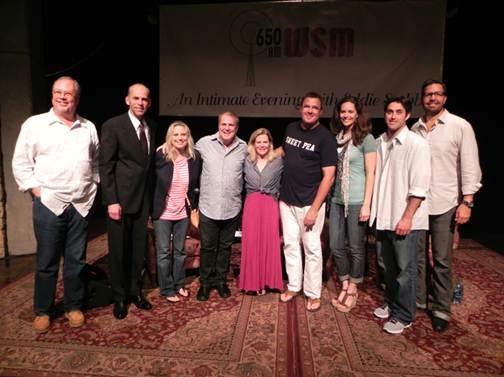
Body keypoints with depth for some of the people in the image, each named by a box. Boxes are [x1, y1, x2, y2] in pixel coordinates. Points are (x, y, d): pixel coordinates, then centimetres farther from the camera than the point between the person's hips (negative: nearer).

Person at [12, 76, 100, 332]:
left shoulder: (89, 128, 9)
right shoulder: (34, 124, 0)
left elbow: (96, 162, 16)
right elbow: (20, 163, 1)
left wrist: (93, 186, 7)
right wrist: (35, 189, -6)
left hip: (81, 205, 2)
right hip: (48, 203, -2)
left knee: (76, 260, 11)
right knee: (46, 261, 8)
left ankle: (74, 306, 26)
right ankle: (42, 311, 26)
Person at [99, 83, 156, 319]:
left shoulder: (151, 127, 8)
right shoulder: (113, 126, -8)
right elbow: (105, 166, -10)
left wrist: (151, 197, 8)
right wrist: (111, 201, -15)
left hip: (143, 199, 5)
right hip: (120, 198, -5)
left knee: (138, 249, 14)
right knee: (119, 250, 7)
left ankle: (135, 291, 31)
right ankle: (119, 297, 25)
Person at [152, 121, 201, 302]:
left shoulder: (194, 158, -5)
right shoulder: (160, 156, -15)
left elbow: (196, 185, 8)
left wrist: (193, 206, 6)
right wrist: (151, 208, -9)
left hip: (182, 213, 3)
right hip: (163, 213, -3)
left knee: (180, 251, 16)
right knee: (164, 252, 7)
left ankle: (179, 284, 33)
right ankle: (167, 289, 22)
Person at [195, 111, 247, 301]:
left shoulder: (244, 147, -2)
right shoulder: (203, 143, -5)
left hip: (232, 208, 1)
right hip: (208, 207, -1)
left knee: (225, 247, 16)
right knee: (207, 247, 11)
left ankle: (221, 280, 34)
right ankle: (205, 282, 30)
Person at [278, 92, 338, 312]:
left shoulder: (325, 137, -10)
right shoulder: (291, 128, 7)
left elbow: (328, 176, -14)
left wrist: (314, 209, -18)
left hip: (309, 202, -5)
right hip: (286, 200, 6)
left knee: (311, 248, 4)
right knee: (290, 244, 13)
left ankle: (313, 293, 19)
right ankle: (293, 286, 29)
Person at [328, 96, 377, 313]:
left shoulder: (366, 138, -5)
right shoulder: (336, 137, 10)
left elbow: (370, 173, -8)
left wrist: (367, 204, -13)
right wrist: (328, 196, 8)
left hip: (356, 201, -5)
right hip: (336, 199, 6)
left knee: (356, 247, 6)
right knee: (335, 246, 9)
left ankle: (353, 289, 25)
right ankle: (345, 285, 29)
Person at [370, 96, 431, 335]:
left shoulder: (417, 144, -11)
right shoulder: (380, 142, 7)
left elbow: (419, 187, -15)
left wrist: (407, 217, -18)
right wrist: (373, 209, 9)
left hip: (404, 219, -6)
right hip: (383, 216, 6)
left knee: (404, 269, 5)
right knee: (387, 265, 19)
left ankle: (403, 316, 21)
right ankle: (391, 303, 37)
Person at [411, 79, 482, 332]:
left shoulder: (460, 126, -3)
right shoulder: (415, 129, 6)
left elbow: (470, 167, -6)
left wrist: (467, 202, -12)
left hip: (444, 205, -3)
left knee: (442, 260, 4)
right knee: (417, 256, 13)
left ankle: (441, 309, 20)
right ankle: (417, 299, 29)